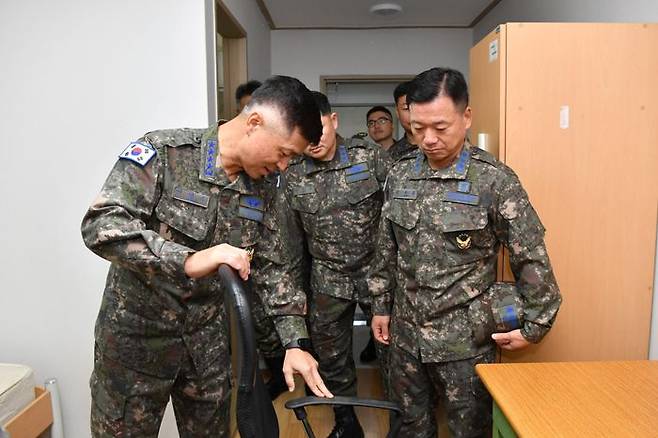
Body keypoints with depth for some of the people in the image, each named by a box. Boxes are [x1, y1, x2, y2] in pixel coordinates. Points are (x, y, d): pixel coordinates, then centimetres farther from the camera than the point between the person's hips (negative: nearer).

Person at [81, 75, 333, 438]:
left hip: (208, 343, 5)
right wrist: (188, 261, -39)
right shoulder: (163, 152, -18)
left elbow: (272, 267, 3)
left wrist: (294, 342, -5)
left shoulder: (262, 189, -1)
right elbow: (101, 224, -27)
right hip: (136, 335, -4)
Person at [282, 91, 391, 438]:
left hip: (377, 272, -2)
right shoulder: (292, 176, -1)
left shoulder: (369, 156, -8)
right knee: (331, 358, 14)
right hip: (328, 281, 2)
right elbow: (292, 239, 6)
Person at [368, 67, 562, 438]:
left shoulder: (496, 181, -14)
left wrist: (535, 325, -4)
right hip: (405, 332, 4)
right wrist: (381, 306, 11)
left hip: (465, 339, -4)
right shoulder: (400, 175, 0)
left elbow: (532, 258, -8)